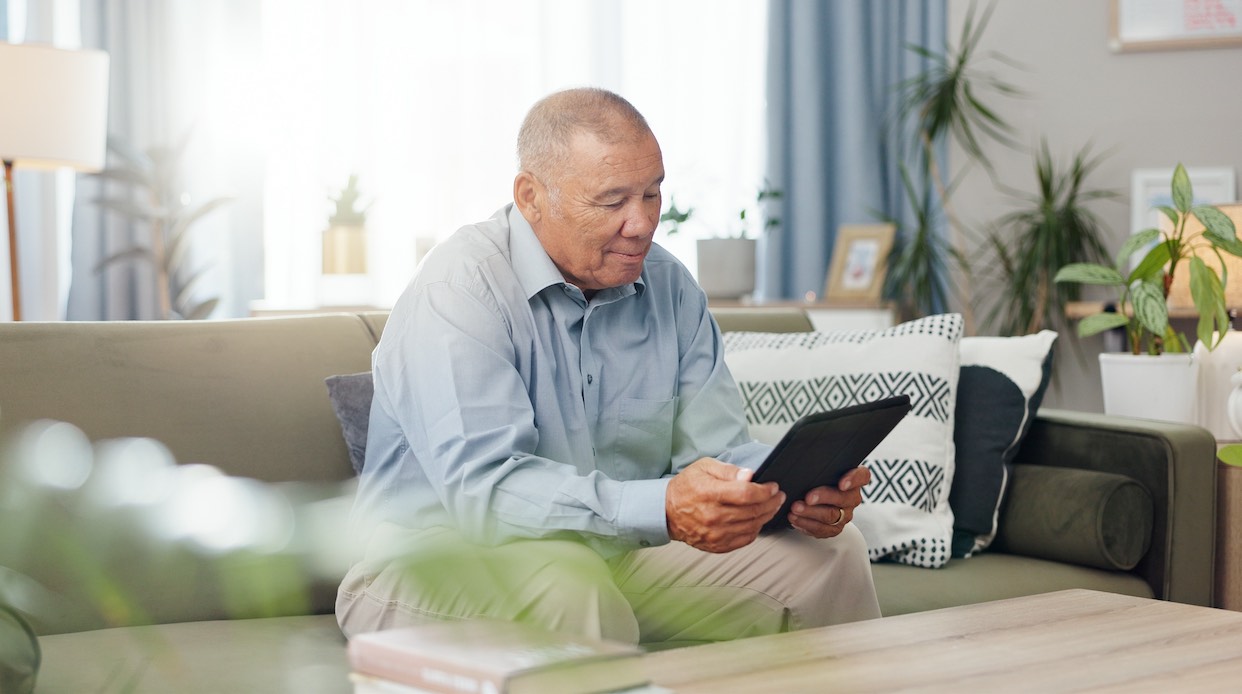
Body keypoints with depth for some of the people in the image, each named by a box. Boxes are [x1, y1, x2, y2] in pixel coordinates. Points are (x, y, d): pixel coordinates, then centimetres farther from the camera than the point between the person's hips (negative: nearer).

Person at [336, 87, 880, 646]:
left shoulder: (669, 287, 6)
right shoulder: (459, 288, -18)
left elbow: (715, 449, 3)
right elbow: (481, 488, -30)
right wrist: (662, 507, -42)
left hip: (619, 548, 7)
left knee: (828, 549, -3)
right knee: (571, 589, -39)